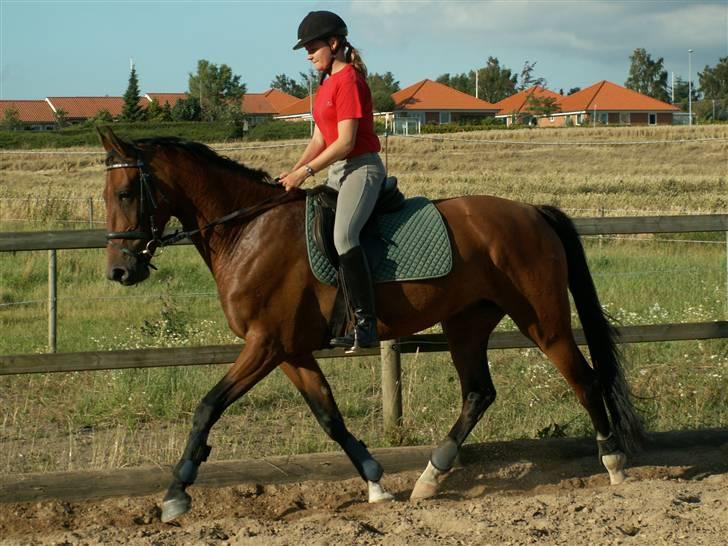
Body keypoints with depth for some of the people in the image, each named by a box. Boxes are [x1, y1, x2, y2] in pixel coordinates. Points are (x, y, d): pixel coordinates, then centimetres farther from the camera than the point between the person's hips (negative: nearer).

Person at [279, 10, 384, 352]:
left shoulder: (348, 80, -13)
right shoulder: (327, 83, 16)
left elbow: (345, 142, -19)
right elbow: (320, 139, 16)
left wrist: (306, 171, -18)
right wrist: (293, 173, 4)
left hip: (361, 168, -11)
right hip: (337, 171, 11)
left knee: (343, 236, -28)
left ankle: (365, 325, -30)